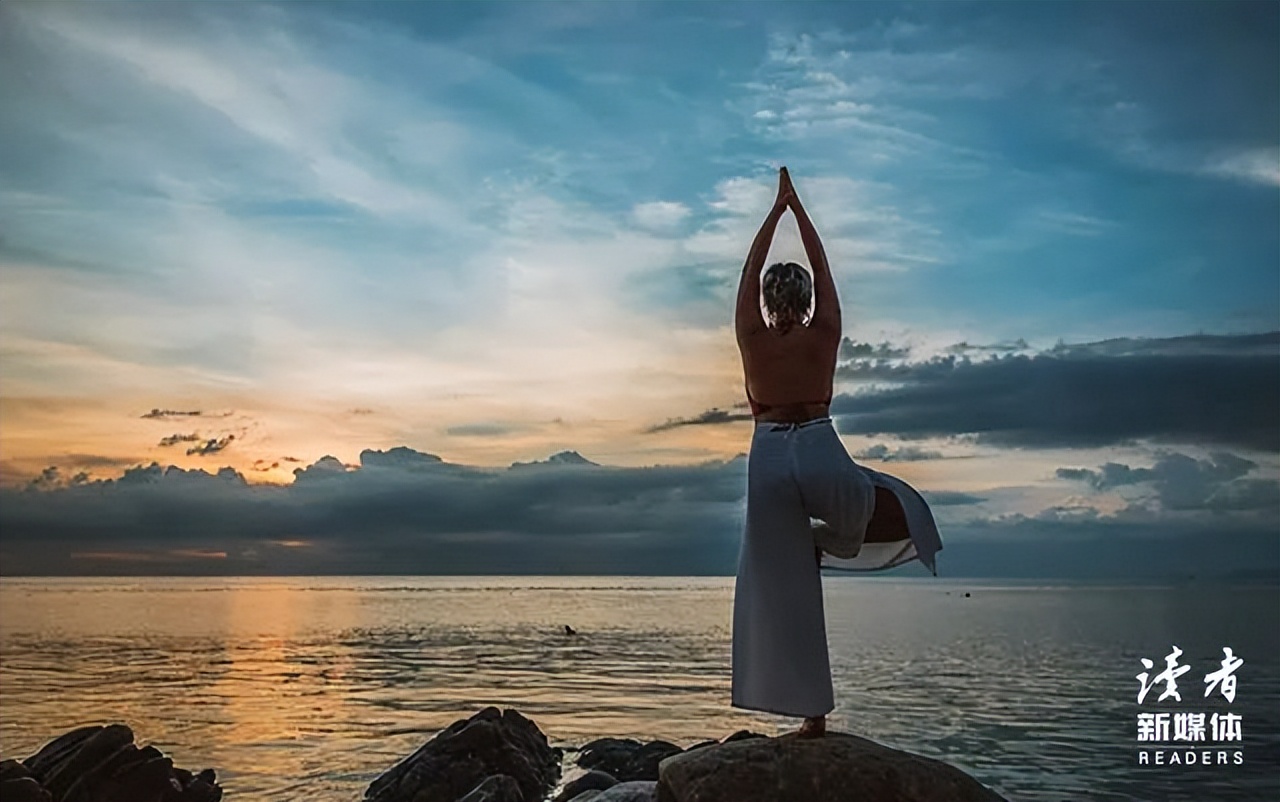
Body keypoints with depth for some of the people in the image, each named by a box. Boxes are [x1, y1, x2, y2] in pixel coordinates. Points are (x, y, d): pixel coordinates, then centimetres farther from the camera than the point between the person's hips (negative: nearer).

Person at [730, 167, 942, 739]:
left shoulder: (752, 339, 2)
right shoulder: (825, 336, 3)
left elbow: (751, 270, 10)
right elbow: (822, 267, 12)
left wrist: (777, 208, 18)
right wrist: (797, 206, 19)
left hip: (769, 457, 2)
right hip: (819, 455, -1)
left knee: (781, 587, 4)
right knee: (892, 503, 22)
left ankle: (811, 711, 6)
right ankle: (828, 539, 1)